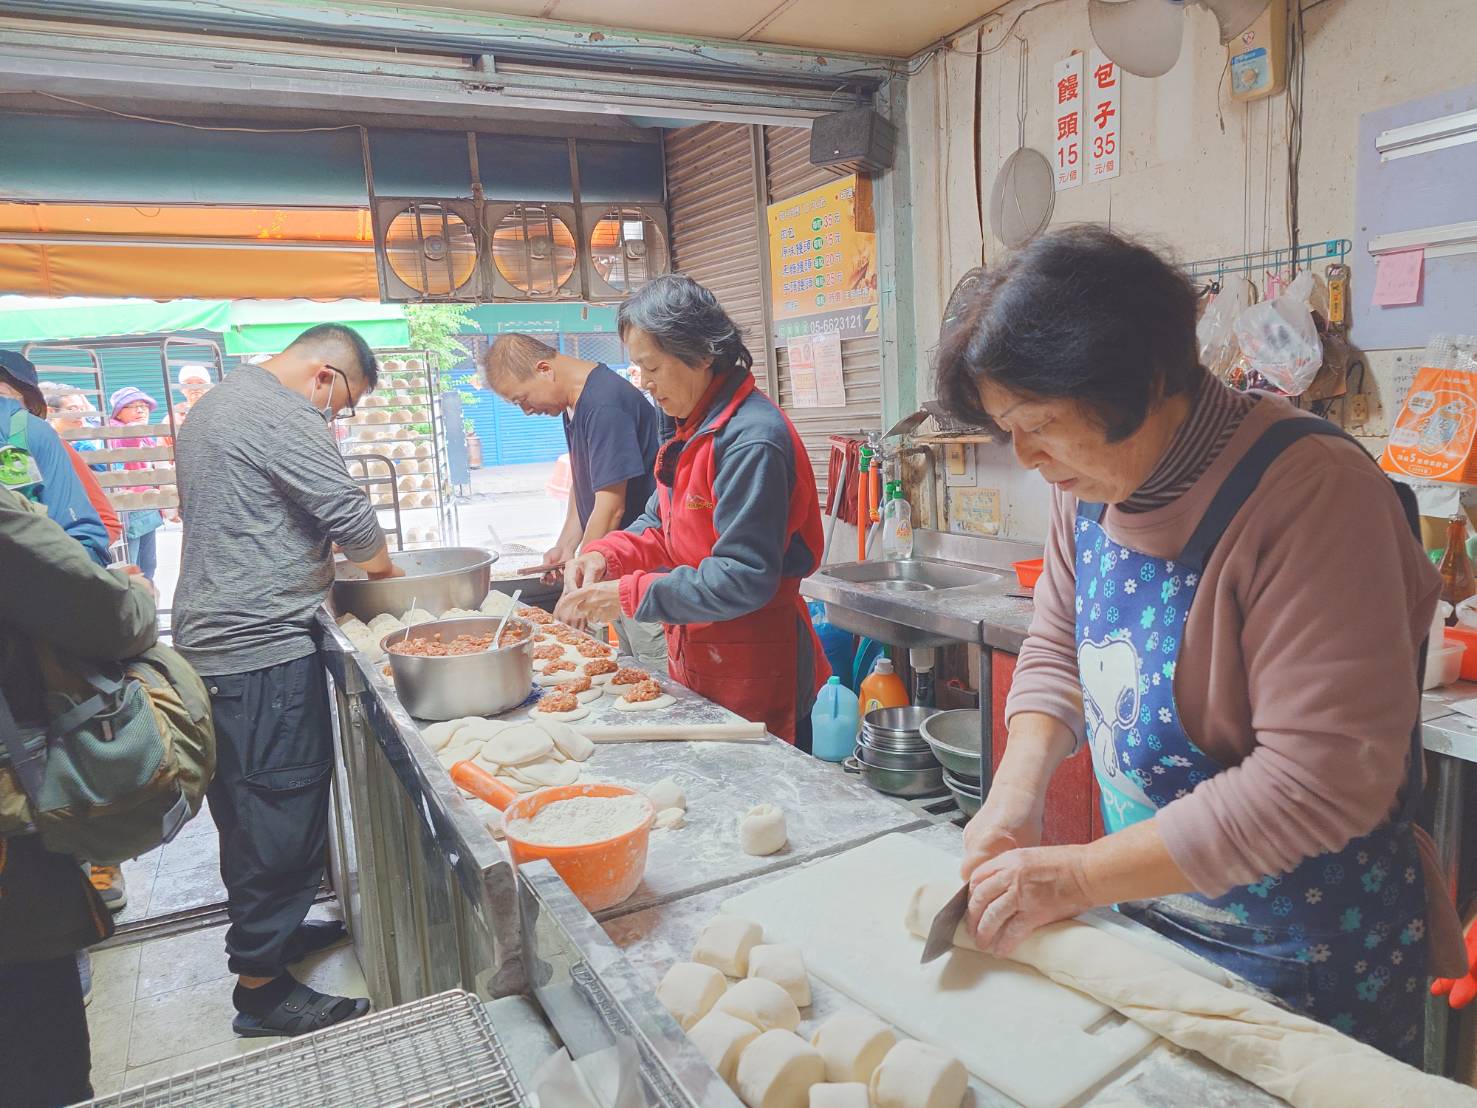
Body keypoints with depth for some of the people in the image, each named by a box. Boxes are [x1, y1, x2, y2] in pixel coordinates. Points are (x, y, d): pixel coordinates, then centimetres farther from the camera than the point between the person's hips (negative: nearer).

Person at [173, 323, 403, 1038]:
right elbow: (351, 517, -16)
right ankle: (262, 988, 9)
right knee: (282, 813, -2)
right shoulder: (283, 415, -15)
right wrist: (384, 570, 4)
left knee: (246, 807, 20)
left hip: (209, 644, 11)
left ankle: (269, 931, 36)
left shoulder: (214, 404, 19)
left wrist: (317, 558, 19)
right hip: (264, 652, -11)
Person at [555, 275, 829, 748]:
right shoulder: (694, 429, 8)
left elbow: (744, 579, -26)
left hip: (753, 677, -9)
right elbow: (660, 524, 14)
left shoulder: (751, 441, -23)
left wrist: (629, 595, -24)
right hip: (698, 667, 9)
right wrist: (606, 555, -6)